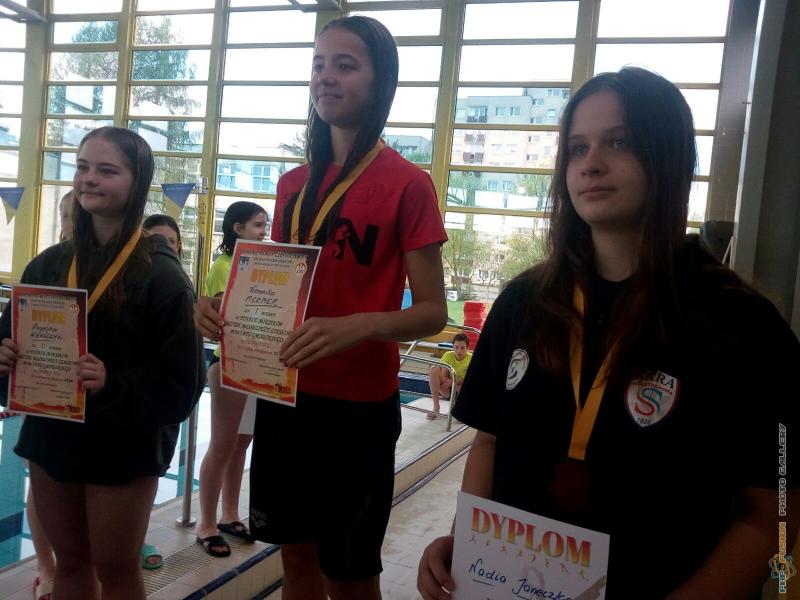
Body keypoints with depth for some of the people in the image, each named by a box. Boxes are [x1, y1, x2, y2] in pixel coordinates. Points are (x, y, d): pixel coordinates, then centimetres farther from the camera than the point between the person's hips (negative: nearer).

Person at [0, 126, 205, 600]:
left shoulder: (160, 274, -14)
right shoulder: (49, 264, 2)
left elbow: (181, 378, -17)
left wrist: (112, 385, -30)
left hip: (123, 445, -5)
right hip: (51, 435, 5)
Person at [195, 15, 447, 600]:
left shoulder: (407, 184, -10)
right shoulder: (294, 184, 7)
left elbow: (433, 312, -12)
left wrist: (357, 327, -30)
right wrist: (227, 308, -6)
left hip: (359, 405, -5)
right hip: (283, 395, 5)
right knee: (296, 552, 19)